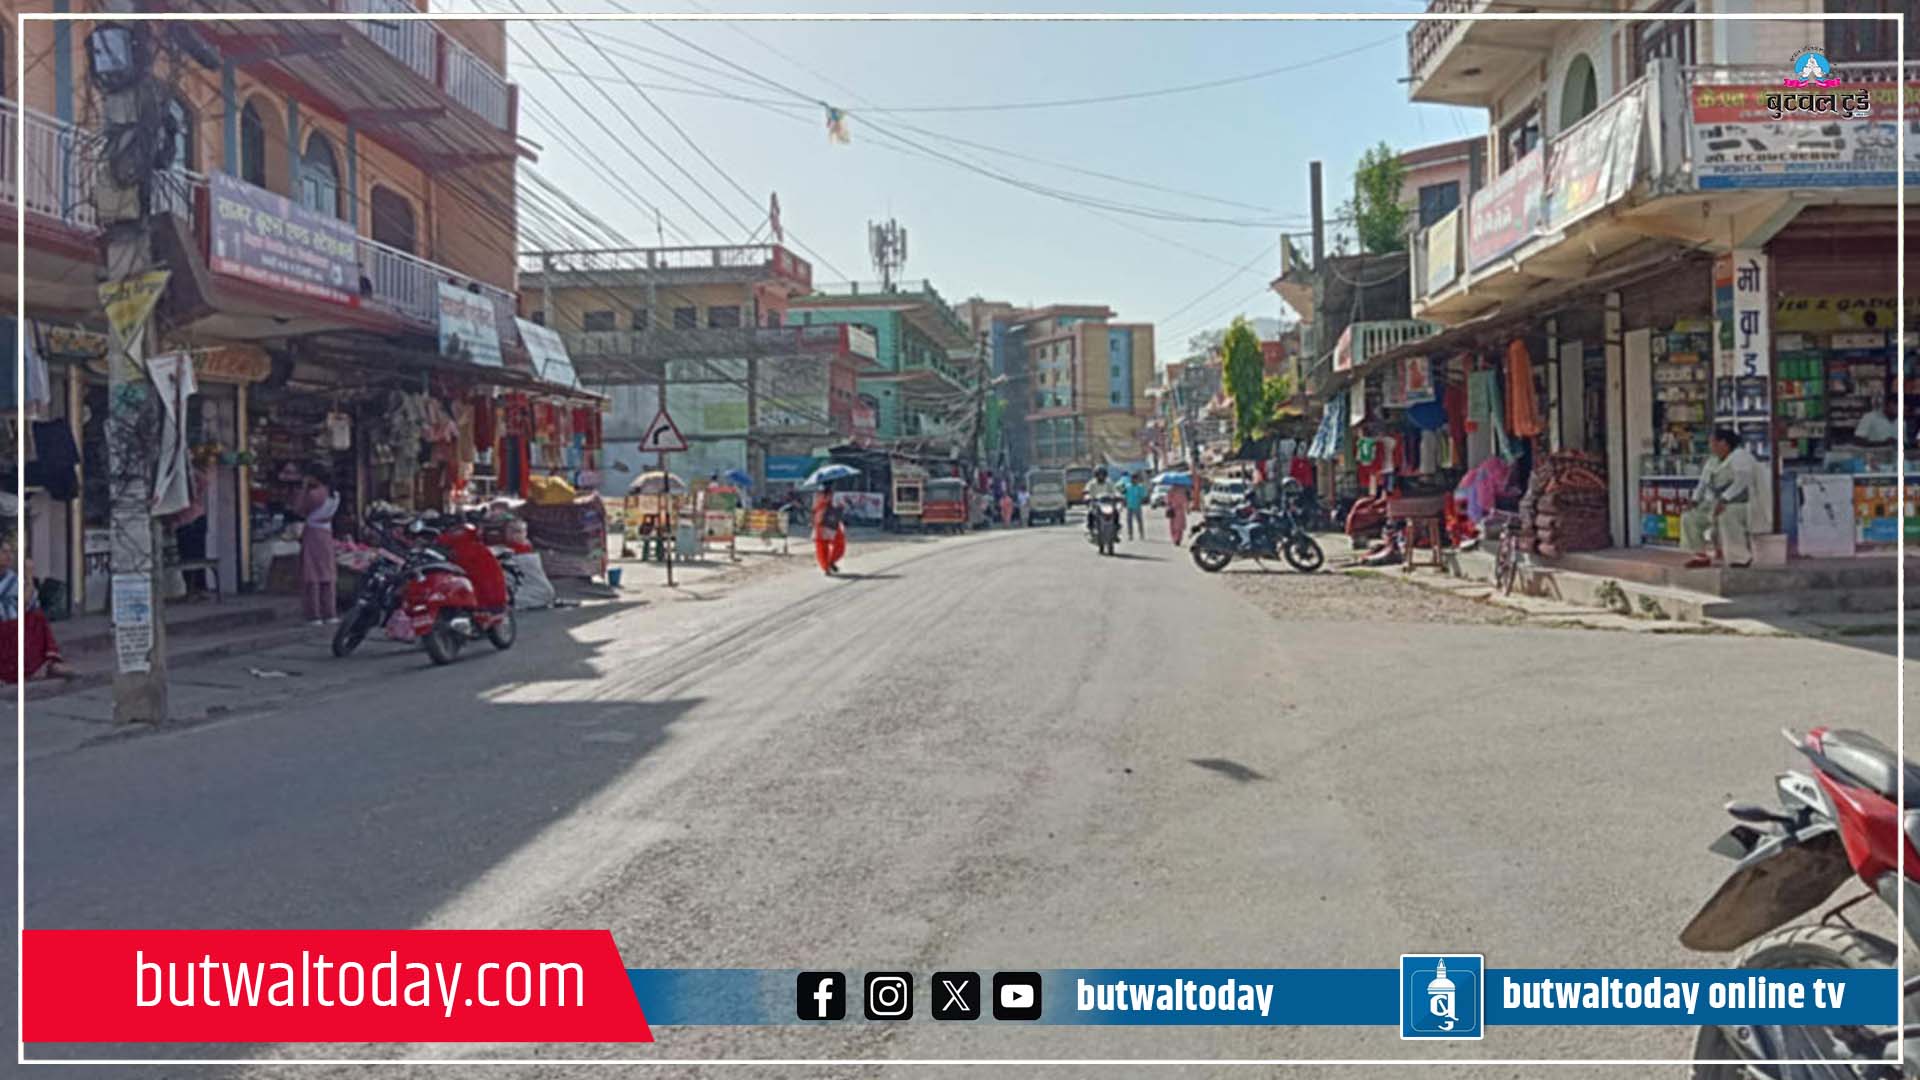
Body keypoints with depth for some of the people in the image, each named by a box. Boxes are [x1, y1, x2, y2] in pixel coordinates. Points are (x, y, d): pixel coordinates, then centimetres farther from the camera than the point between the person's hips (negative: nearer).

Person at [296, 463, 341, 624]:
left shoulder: (314, 494, -16)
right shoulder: (334, 494, 6)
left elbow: (298, 510, -7)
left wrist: (303, 489, -4)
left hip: (313, 534, -7)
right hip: (327, 533, 7)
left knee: (312, 575, -3)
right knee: (327, 575, 11)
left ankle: (315, 615, -3)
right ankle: (331, 614, 11)